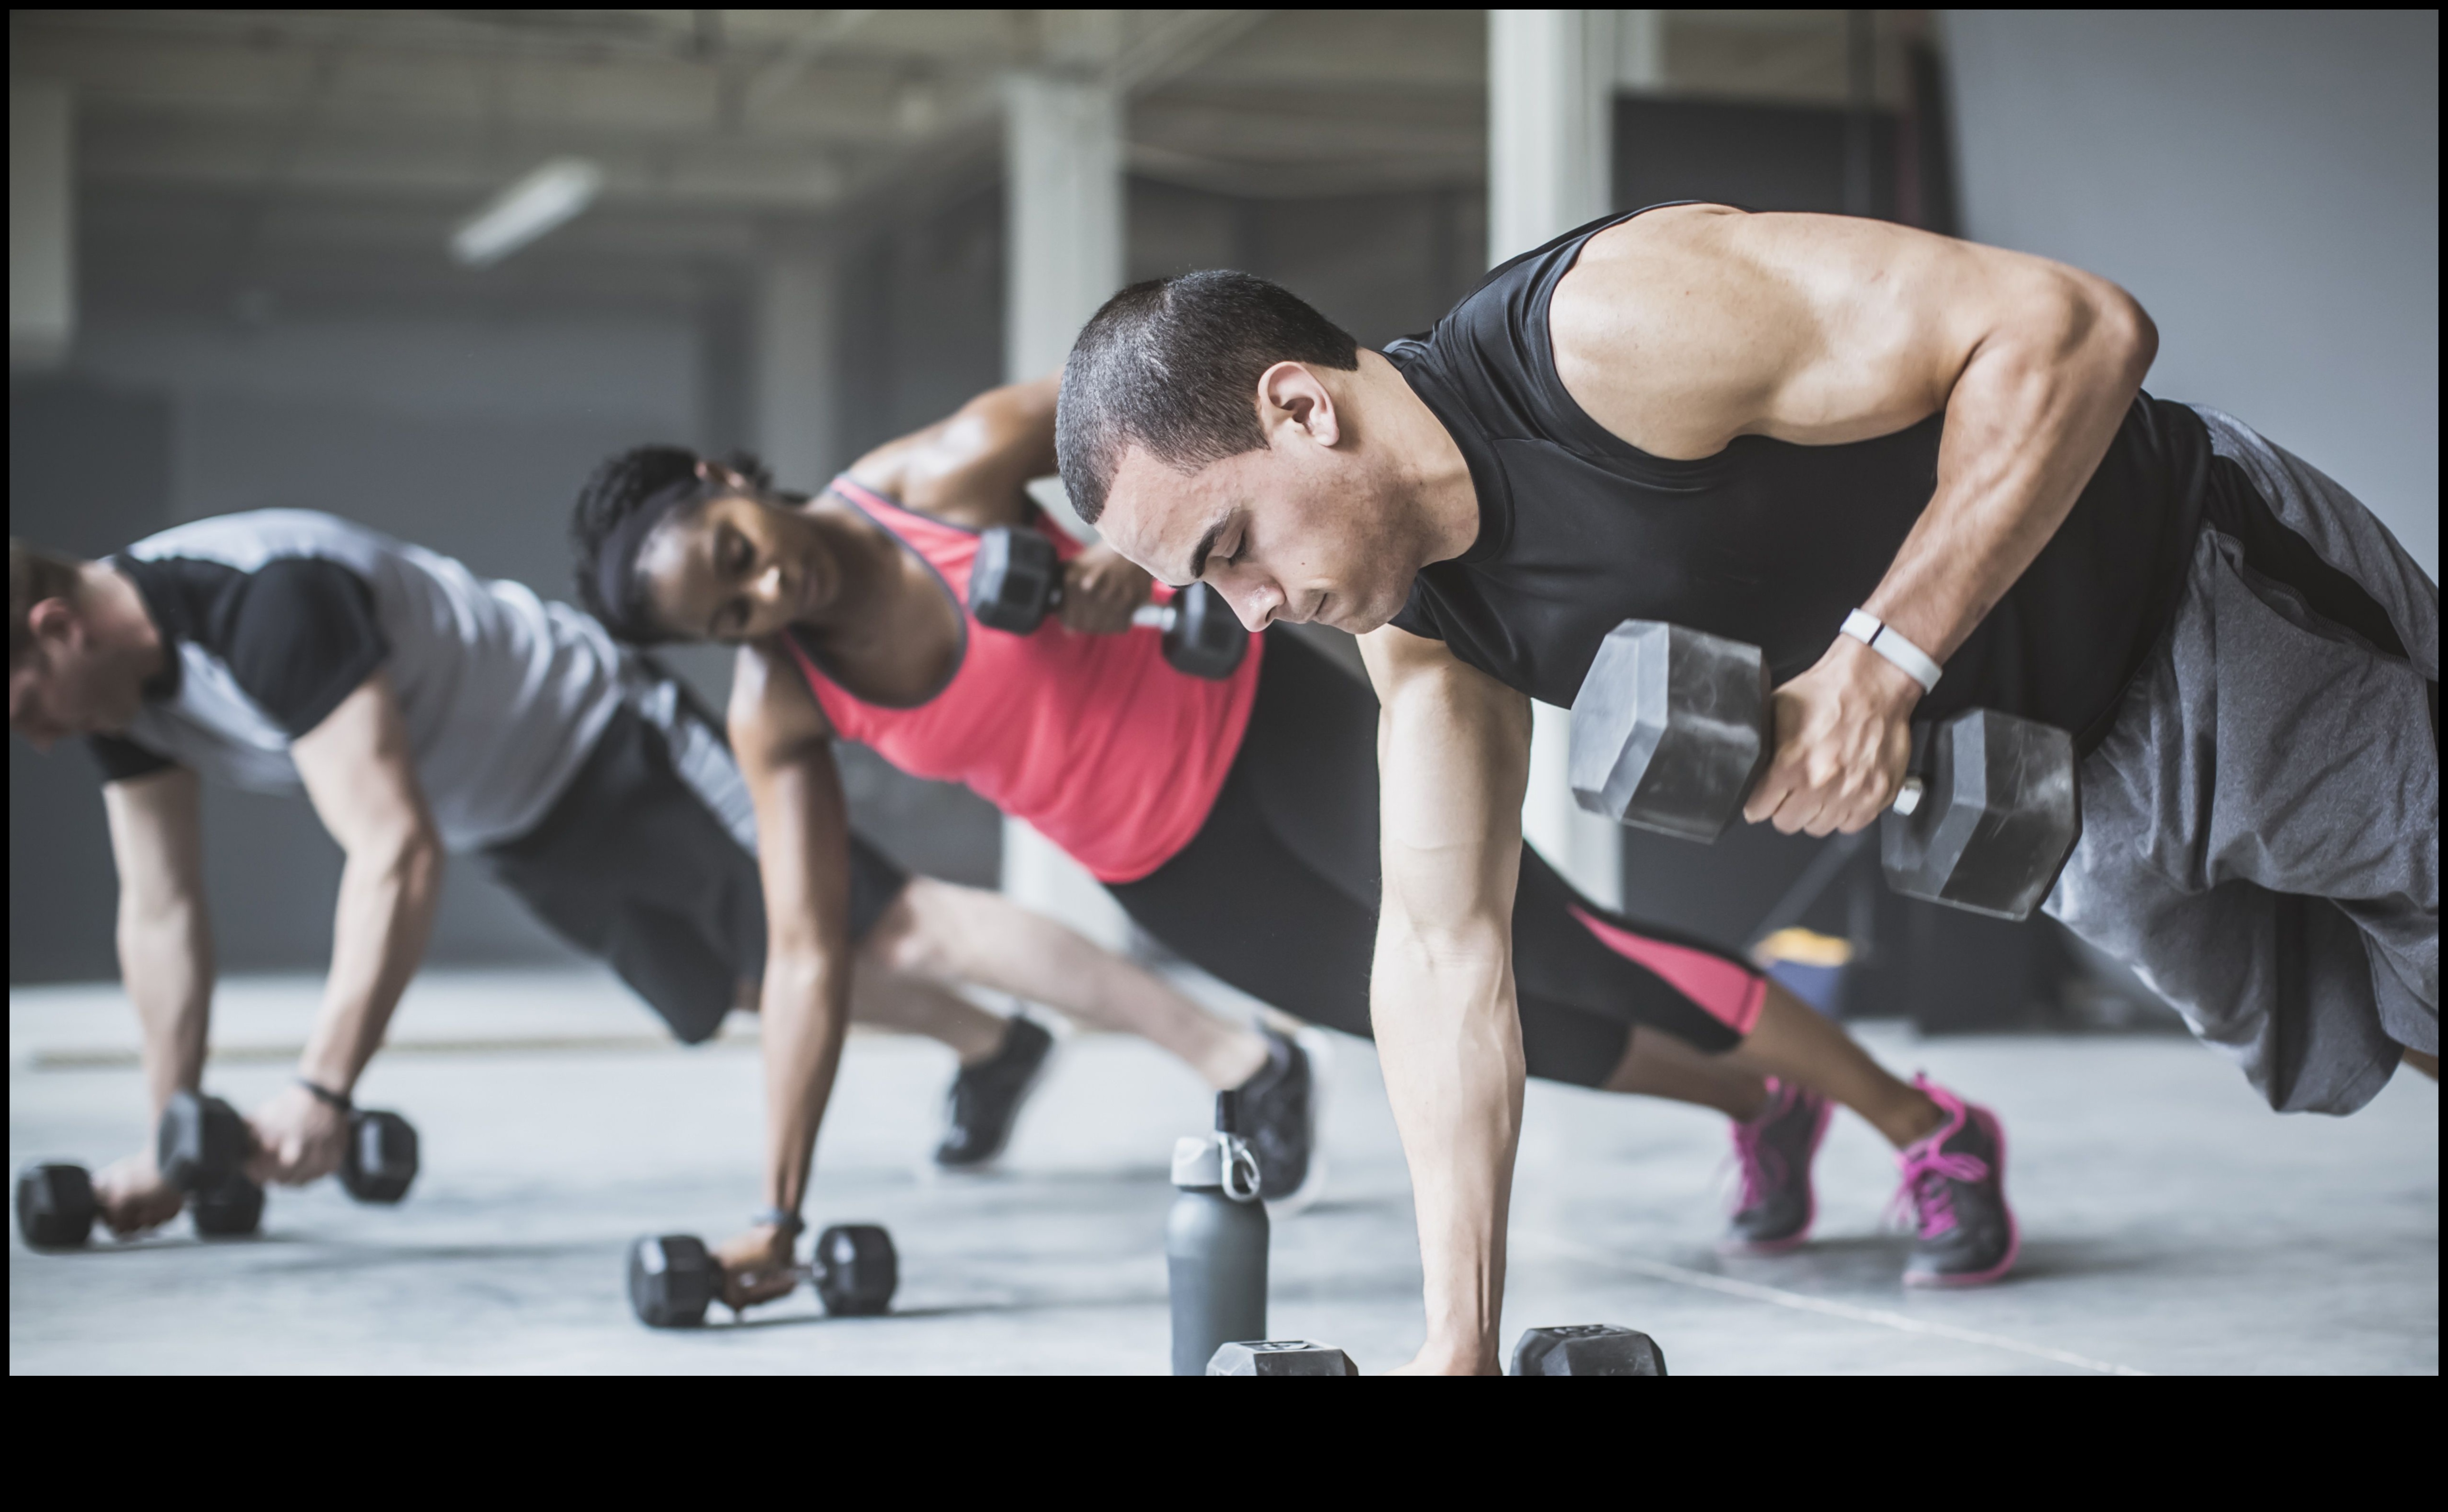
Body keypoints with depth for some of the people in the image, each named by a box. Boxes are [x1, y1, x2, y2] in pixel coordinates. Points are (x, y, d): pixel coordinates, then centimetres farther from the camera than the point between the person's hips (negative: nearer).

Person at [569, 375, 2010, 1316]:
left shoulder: (953, 469, -21)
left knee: (1560, 947, -10)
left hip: (1257, 719, -3)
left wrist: (1150, 544, -27)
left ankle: (1924, 1125, 3)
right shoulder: (778, 710, -13)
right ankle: (1758, 1105, 34)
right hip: (1165, 872, 4)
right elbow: (809, 959, -11)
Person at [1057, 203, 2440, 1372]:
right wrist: (1460, 1343, -5)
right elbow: (1446, 949, -2)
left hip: (2225, 613, -7)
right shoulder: (1416, 619, -5)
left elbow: (2073, 326, -33)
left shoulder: (1615, 328, -32)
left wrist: (1881, 655, -35)